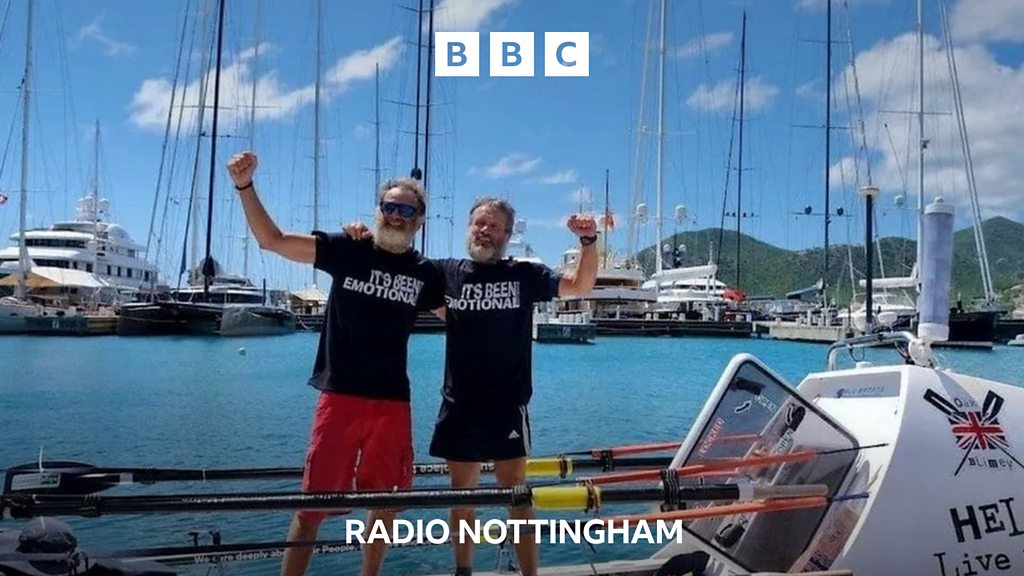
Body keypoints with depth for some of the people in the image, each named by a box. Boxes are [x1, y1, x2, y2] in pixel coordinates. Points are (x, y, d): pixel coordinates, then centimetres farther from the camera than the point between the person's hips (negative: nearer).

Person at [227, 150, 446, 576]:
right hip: (340, 397, -2)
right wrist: (245, 186, -13)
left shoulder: (426, 275, 4)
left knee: (386, 504, 12)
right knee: (313, 503, 0)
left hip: (392, 401, 2)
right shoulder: (346, 250, -1)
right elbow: (271, 240, -2)